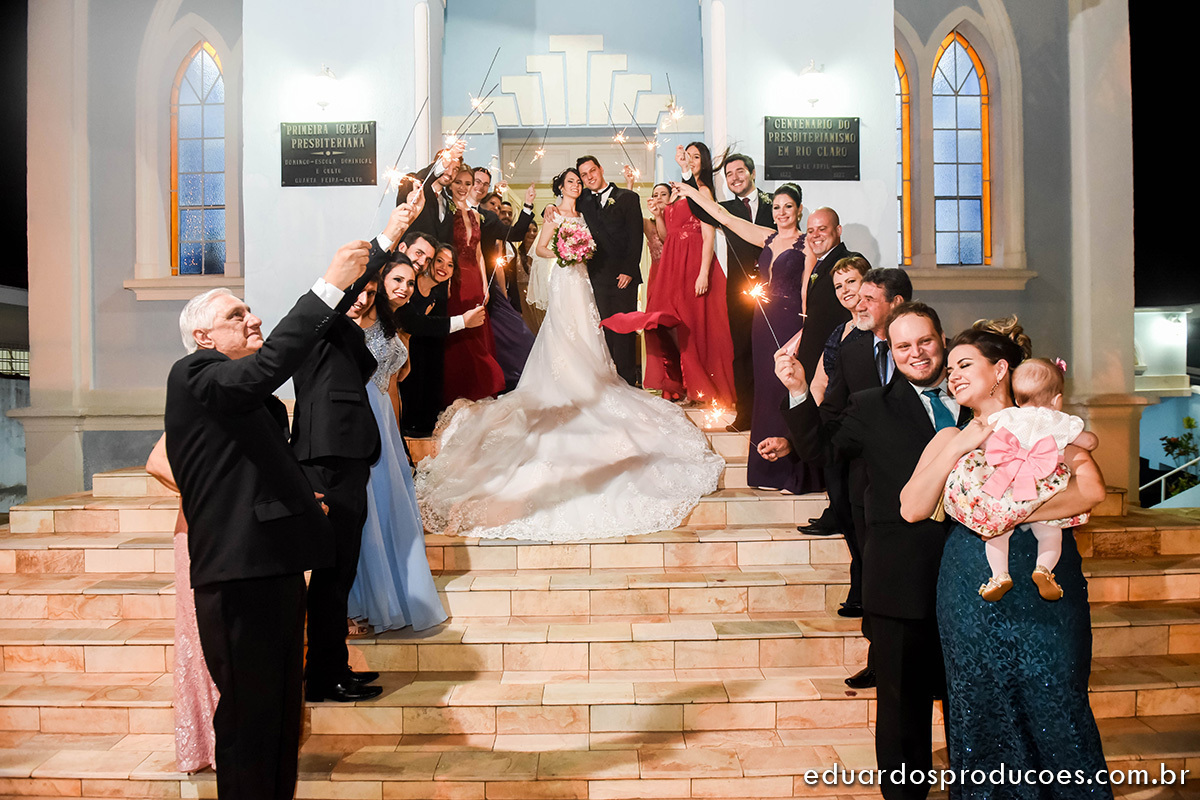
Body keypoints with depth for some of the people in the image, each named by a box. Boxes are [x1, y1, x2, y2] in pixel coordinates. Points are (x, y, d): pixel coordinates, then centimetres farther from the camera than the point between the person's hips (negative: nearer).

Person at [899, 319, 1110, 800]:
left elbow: (1091, 490, -11)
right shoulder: (949, 439, 9)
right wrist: (957, 449, -9)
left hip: (1045, 587, -2)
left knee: (1053, 710, 3)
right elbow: (912, 509, -3)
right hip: (972, 594, 2)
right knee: (983, 716, 7)